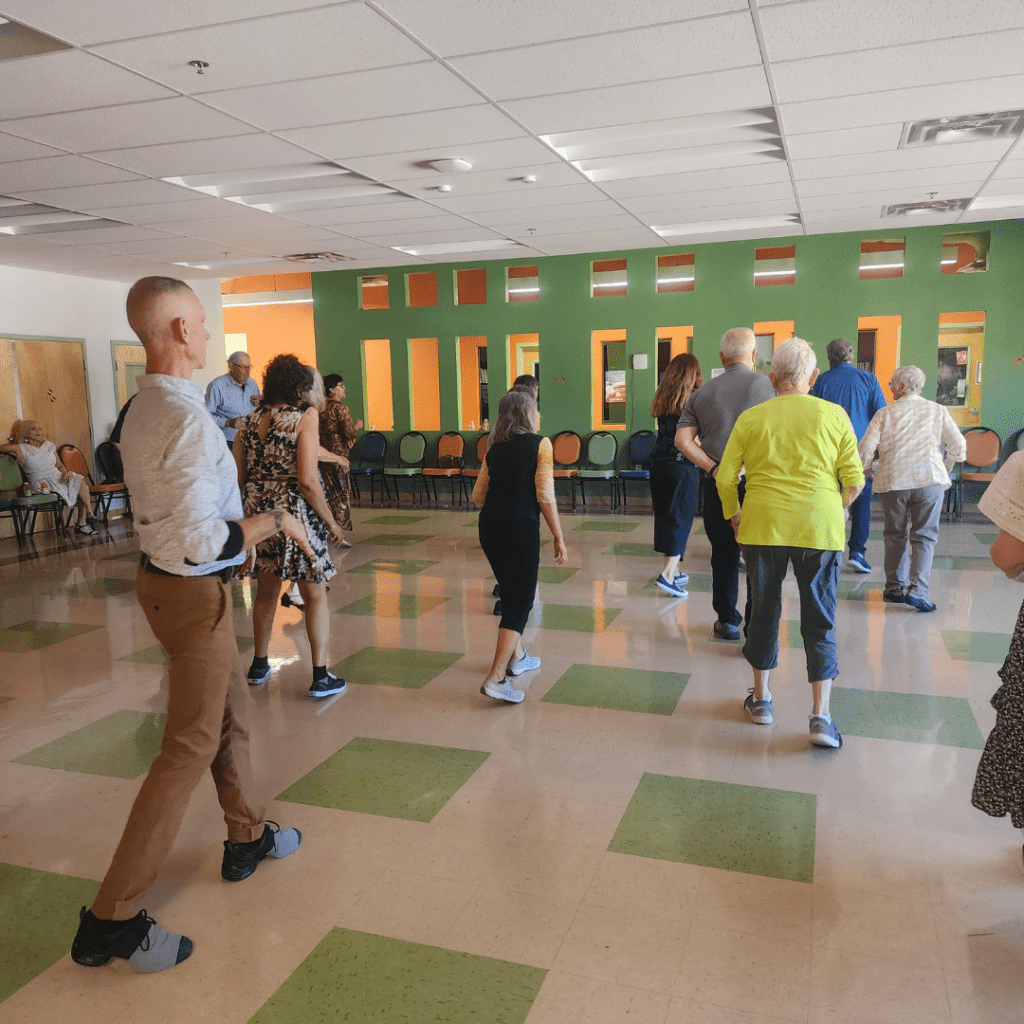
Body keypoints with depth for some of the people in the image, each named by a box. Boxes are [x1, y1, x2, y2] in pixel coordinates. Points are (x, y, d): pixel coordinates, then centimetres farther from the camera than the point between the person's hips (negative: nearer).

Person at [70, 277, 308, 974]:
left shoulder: (142, 408, 5)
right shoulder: (188, 419, -25)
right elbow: (203, 543, -30)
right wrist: (274, 523, -17)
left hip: (163, 576, 10)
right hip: (194, 592, -10)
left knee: (232, 713, 22)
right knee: (190, 748, -1)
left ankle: (247, 838, 39)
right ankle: (111, 919, 9)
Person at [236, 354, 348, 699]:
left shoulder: (248, 422, 6)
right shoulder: (304, 418, -10)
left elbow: (237, 477, 5)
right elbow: (308, 480, -18)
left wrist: (251, 511, 19)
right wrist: (330, 521, -9)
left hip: (257, 512, 6)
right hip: (296, 513, -6)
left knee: (266, 591, 22)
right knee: (315, 595, 6)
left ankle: (259, 666, 33)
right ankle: (321, 677, 7)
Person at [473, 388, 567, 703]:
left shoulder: (495, 449, 15)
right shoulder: (540, 444, -1)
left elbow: (478, 496, 15)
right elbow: (545, 496, -8)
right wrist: (559, 538, -2)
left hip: (489, 525, 6)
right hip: (521, 527, -6)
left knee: (511, 592, 24)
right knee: (519, 601, 0)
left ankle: (517, 656, 39)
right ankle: (496, 678, -7)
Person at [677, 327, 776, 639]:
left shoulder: (702, 392, 7)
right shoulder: (762, 384, -5)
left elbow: (684, 440, -2)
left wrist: (714, 469, -4)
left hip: (716, 483, 3)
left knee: (723, 551, 13)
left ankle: (727, 620, 22)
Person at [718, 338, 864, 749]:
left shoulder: (751, 418, 2)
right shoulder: (834, 415, 1)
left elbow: (726, 478, 0)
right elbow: (854, 480, 0)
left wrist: (734, 516, 16)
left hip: (763, 526, 1)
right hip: (819, 529, -1)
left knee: (763, 611, 15)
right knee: (819, 621, 7)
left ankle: (761, 699, 27)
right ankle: (821, 715, 4)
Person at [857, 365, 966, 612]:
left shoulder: (885, 413, 4)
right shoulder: (938, 411, 9)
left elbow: (865, 449, -2)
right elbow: (958, 447, 7)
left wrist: (863, 469, 19)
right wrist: (946, 468, 26)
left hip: (892, 480, 0)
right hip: (929, 480, 0)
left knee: (895, 536, 13)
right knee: (924, 536, 4)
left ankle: (895, 587, 17)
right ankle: (917, 590, -9)